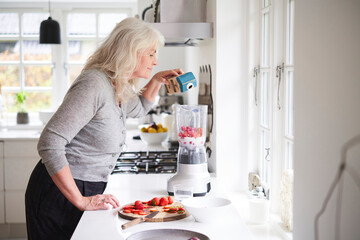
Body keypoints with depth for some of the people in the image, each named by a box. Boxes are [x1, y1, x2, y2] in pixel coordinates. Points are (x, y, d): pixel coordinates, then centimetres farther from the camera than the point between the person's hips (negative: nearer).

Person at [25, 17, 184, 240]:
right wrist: (81, 201, -26)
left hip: (87, 191, 8)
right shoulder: (94, 84, -23)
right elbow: (49, 144, -28)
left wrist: (156, 81, 13)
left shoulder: (120, 89, 5)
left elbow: (139, 108, 31)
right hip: (59, 195, -8)